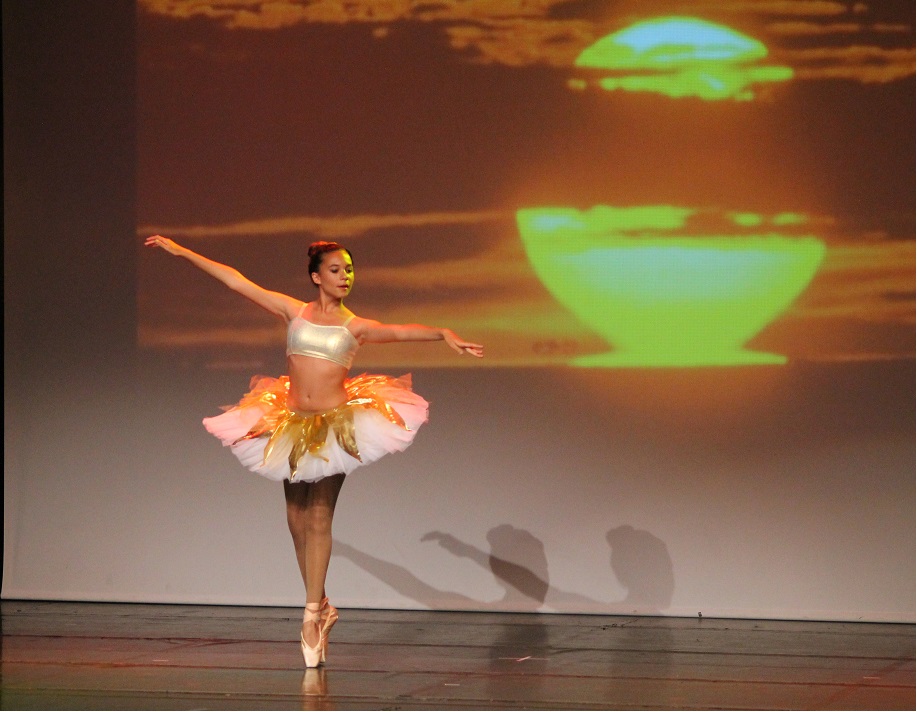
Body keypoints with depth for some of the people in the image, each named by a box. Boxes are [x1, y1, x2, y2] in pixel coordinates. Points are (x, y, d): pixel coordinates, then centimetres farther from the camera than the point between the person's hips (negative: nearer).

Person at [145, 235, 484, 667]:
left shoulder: (355, 327, 1)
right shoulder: (295, 312, 3)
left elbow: (401, 331, -15)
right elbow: (235, 281, 4)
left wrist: (443, 334, -33)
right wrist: (182, 252, 4)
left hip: (335, 425, -2)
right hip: (291, 423, 2)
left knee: (319, 520, -4)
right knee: (298, 521, 6)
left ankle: (312, 613, 2)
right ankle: (320, 606, 20)